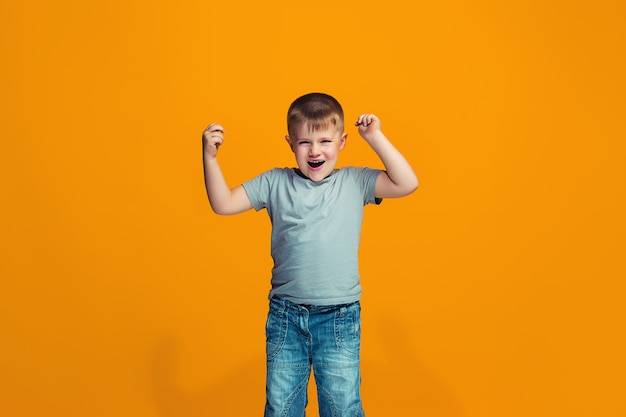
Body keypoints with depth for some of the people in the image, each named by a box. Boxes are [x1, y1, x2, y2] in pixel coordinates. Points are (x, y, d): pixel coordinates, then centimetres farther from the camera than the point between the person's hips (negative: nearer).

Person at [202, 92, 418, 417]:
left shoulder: (354, 182, -1)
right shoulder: (275, 183, 1)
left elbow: (407, 184, -12)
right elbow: (223, 204, -1)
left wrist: (375, 137, -14)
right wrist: (209, 157, -13)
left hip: (339, 317, -1)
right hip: (285, 315, 2)